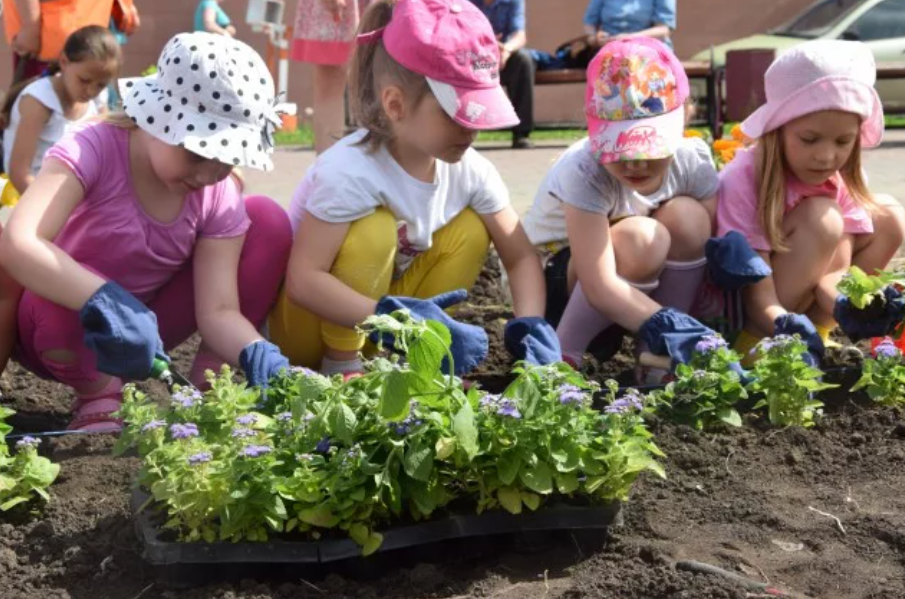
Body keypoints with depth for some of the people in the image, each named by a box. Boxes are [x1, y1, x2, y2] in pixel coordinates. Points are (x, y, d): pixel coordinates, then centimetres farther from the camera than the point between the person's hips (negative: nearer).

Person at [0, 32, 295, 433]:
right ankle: (97, 397, -9)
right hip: (67, 327, -4)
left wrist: (256, 355, -42)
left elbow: (218, 309, -20)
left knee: (268, 221, -13)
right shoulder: (93, 151, -28)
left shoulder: (220, 196, -14)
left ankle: (206, 386, -5)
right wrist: (109, 303, -54)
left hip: (144, 324, 4)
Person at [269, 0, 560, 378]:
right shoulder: (350, 171, -31)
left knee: (469, 230, -11)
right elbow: (304, 281, -35)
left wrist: (531, 323, -24)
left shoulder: (470, 170, -12)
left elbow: (520, 256, -3)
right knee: (375, 231, -30)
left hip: (385, 295, 6)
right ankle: (341, 363, -13)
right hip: (306, 320, -6)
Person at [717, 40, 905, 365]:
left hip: (801, 304, 7)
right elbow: (755, 290, -27)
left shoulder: (842, 178, -7)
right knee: (821, 219, -26)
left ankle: (813, 327, -7)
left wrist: (845, 307, -37)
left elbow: (833, 270, -13)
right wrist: (783, 325, -48)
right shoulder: (743, 181, -26)